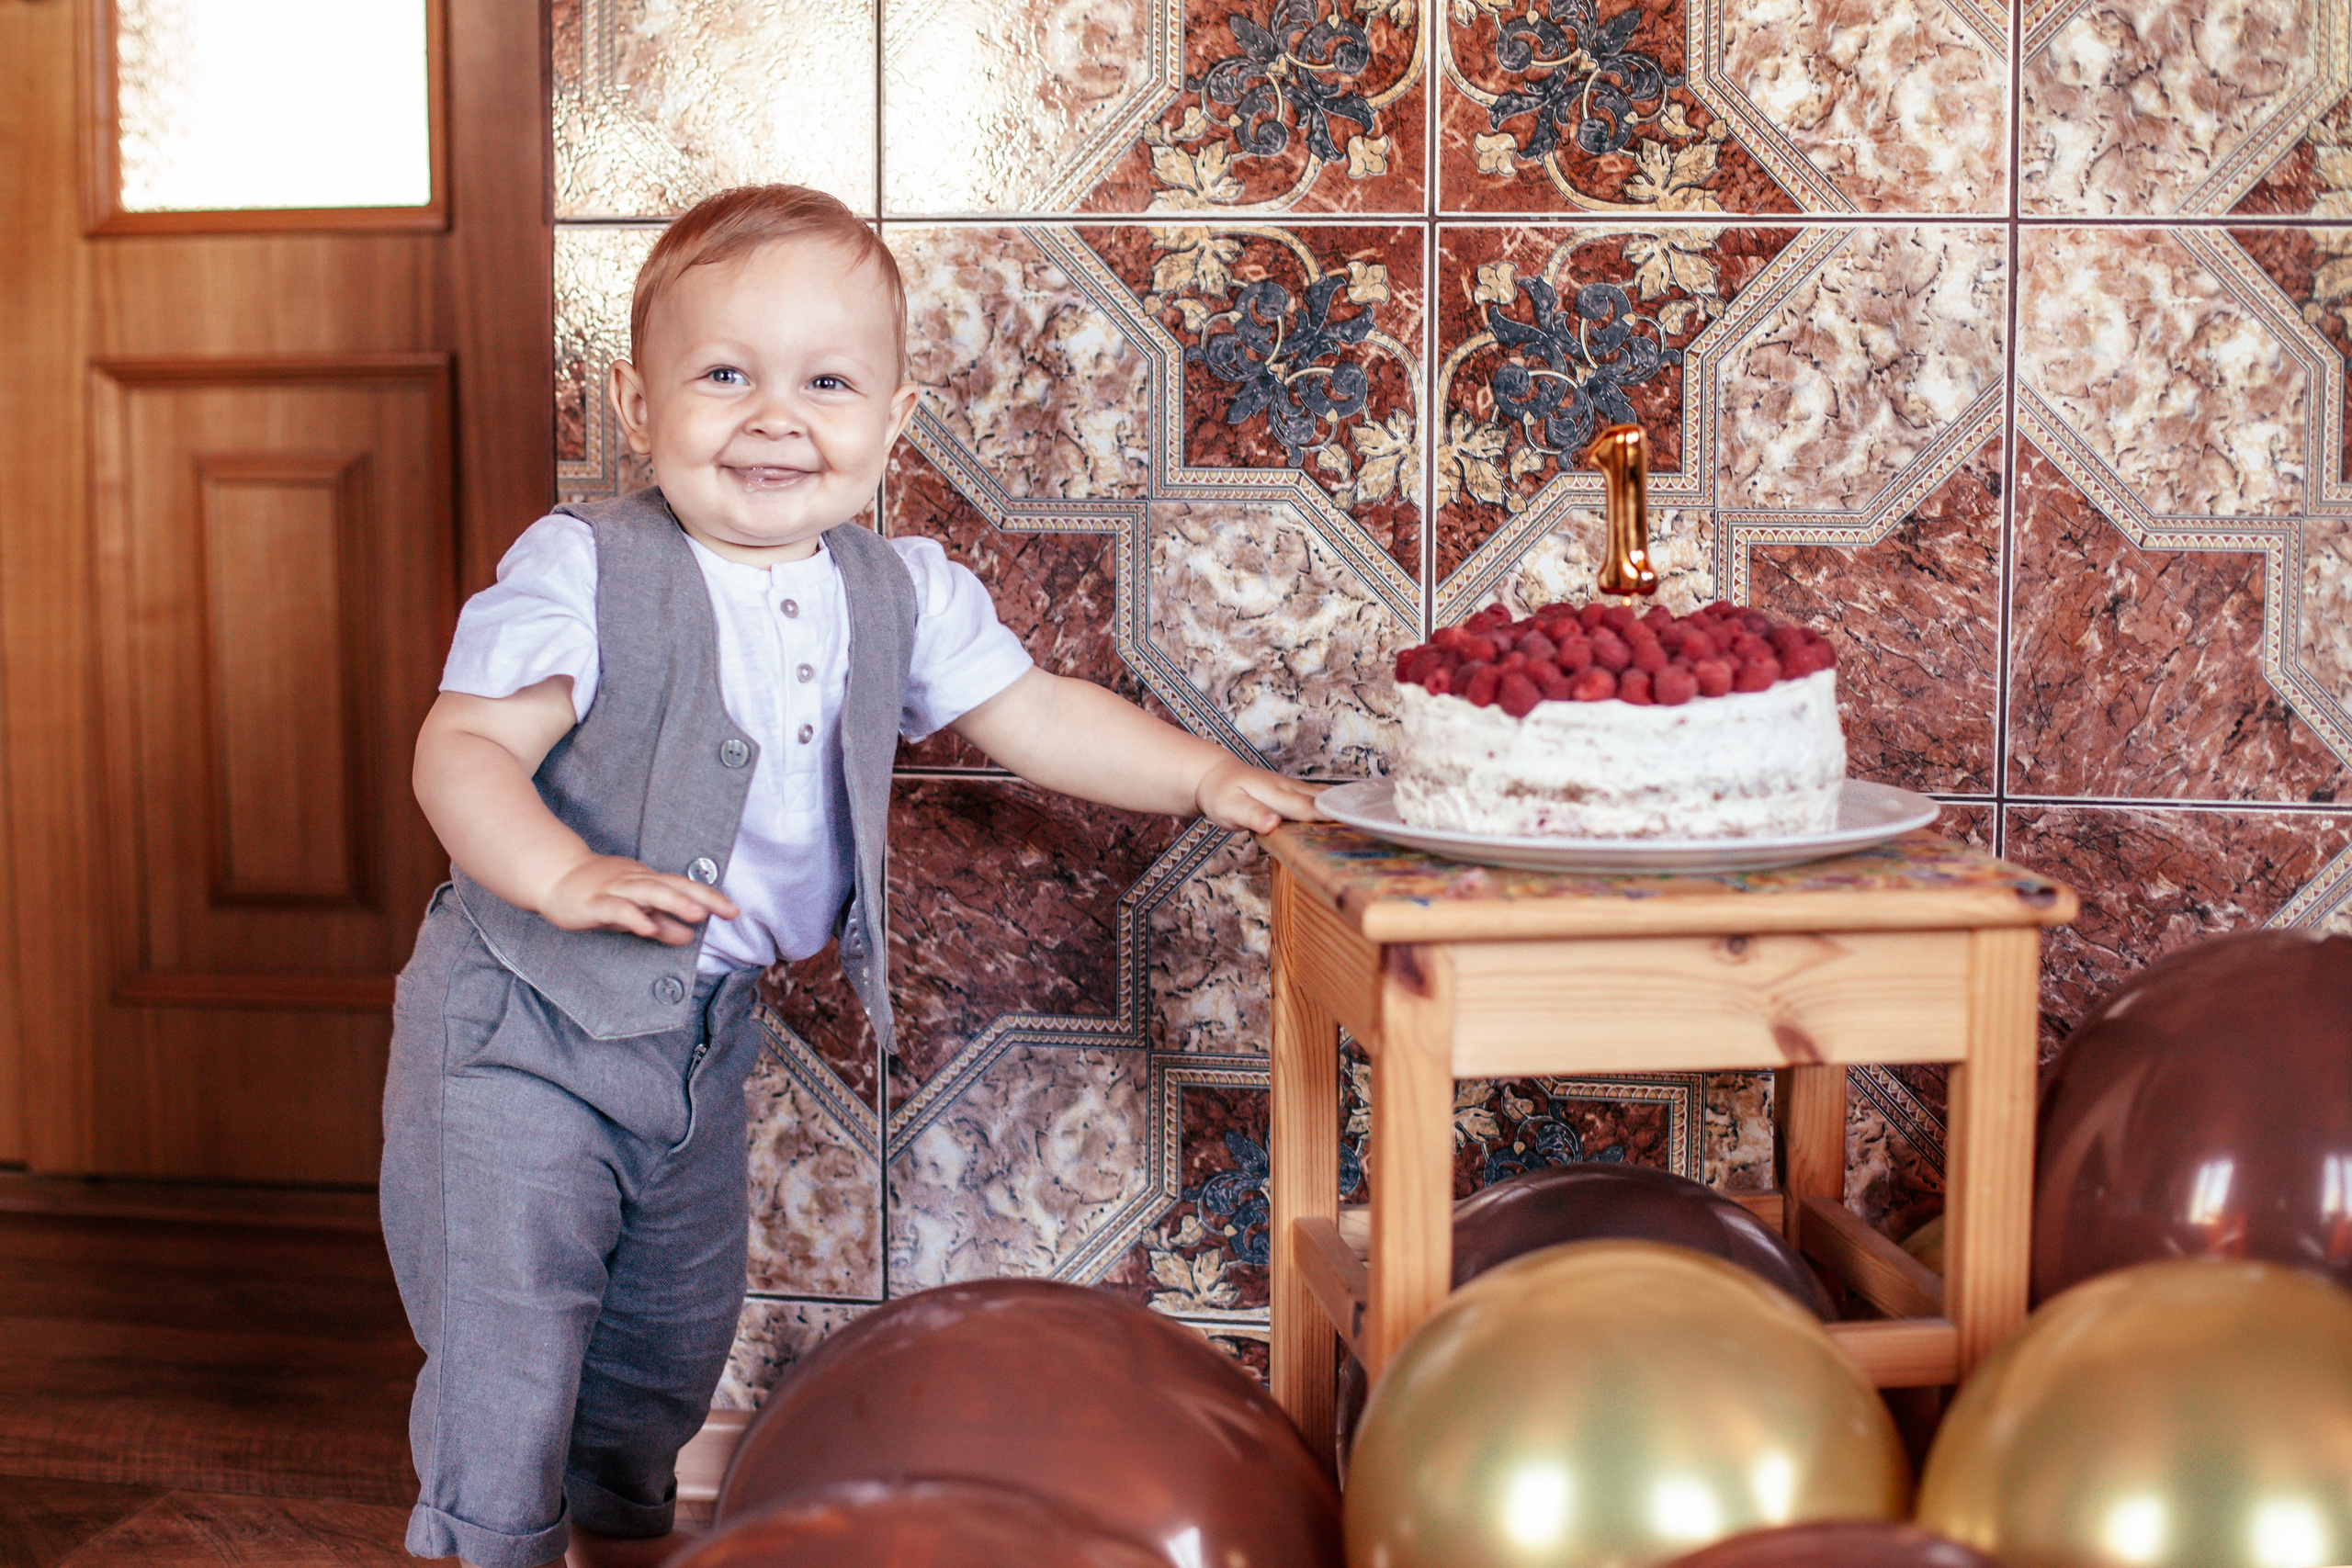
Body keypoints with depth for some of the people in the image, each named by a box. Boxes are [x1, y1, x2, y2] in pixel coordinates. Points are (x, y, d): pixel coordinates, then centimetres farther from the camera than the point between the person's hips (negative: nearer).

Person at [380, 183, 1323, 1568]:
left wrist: (1208, 776, -4)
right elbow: (465, 747, -22)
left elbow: (1036, 715, 5)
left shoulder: (901, 595, -2)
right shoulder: (585, 571, -19)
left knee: (680, 1321, 21)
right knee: (507, 1325, -3)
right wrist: (568, 876, -39)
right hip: (522, 1022, -6)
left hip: (706, 1026, 6)